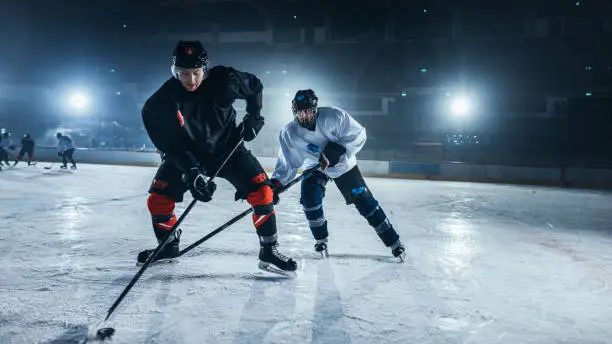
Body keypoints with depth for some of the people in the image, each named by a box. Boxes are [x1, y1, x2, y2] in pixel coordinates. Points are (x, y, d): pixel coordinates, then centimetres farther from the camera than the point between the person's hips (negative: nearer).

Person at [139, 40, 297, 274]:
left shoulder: (224, 81, -23)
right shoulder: (162, 102, -24)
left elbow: (255, 86, -2)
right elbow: (171, 147, -22)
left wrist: (254, 116, -6)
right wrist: (193, 175, -32)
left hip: (227, 147, 0)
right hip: (185, 154, 1)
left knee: (261, 191, -16)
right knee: (158, 199, -6)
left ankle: (269, 251, -2)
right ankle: (168, 246, 23)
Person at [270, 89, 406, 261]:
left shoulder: (333, 116, -30)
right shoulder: (289, 133, -21)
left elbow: (358, 134, -21)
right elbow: (288, 163, -15)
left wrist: (339, 149, -33)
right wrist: (276, 183, -29)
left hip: (343, 164, -2)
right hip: (314, 166, 2)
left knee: (364, 200, -4)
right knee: (309, 198, -21)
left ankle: (393, 242, 8)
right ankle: (321, 240, 4)